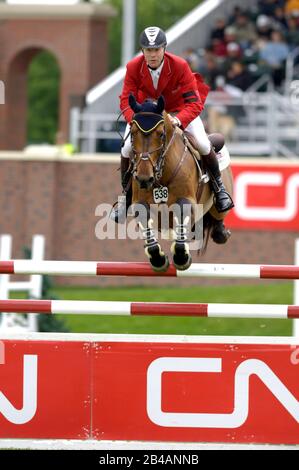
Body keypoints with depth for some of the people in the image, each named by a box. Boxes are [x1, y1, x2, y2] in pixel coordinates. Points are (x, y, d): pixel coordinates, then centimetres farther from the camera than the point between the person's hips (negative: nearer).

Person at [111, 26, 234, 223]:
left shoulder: (180, 66, -31)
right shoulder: (133, 67, -25)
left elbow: (194, 103, -31)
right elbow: (126, 100, -21)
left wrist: (179, 120, -51)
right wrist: (135, 120, -42)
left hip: (179, 109, -1)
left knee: (203, 144, -17)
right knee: (127, 149, -15)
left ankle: (218, 185, 12)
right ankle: (126, 196, 8)